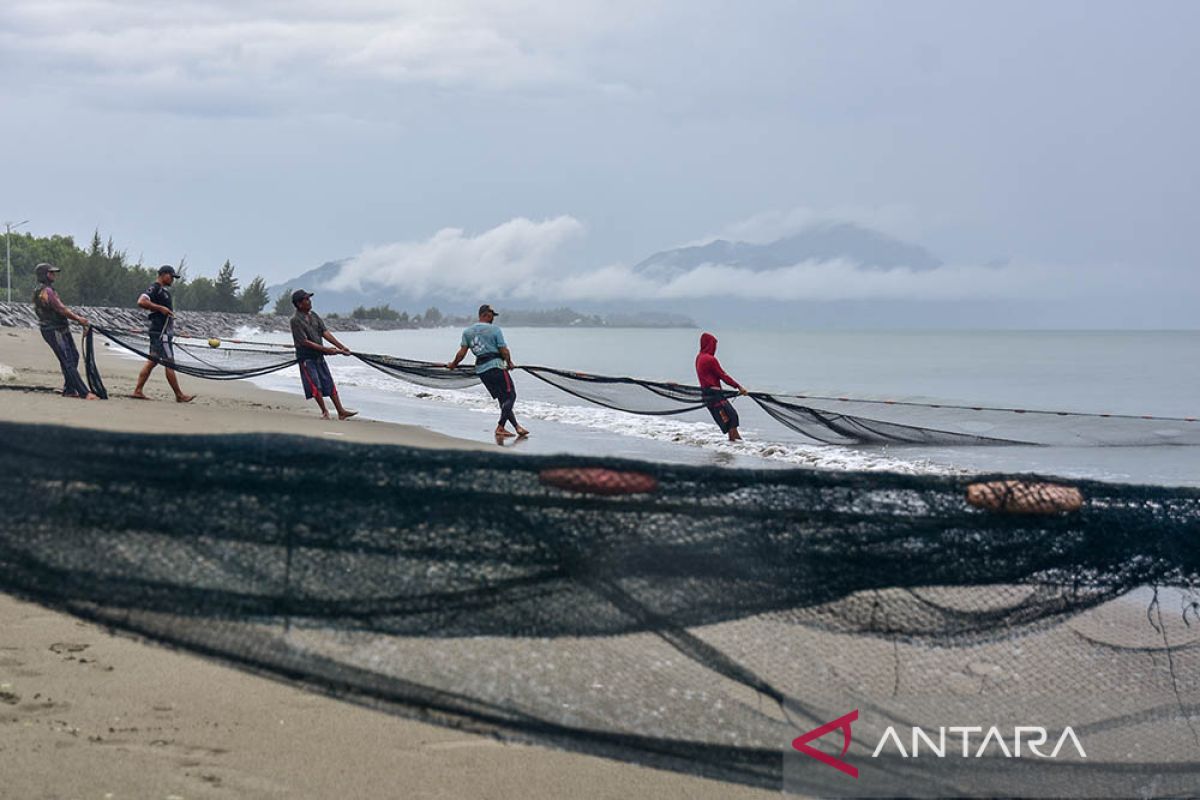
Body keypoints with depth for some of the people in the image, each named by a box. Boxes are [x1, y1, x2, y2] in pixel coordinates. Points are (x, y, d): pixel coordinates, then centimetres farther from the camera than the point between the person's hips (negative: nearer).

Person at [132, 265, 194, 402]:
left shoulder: (164, 290, 20)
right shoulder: (154, 288, -11)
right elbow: (141, 302, -24)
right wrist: (160, 308, -22)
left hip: (165, 331, 10)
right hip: (160, 332, -10)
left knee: (152, 361, 9)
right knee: (169, 363, -6)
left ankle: (138, 391, 9)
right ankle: (179, 395, -3)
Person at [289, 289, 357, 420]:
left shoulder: (313, 315, 6)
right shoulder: (296, 320, -16)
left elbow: (325, 332, 4)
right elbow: (305, 342, -21)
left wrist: (340, 346, -5)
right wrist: (325, 349, -23)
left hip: (319, 356, 7)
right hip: (306, 357, -7)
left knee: (330, 384, 7)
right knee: (315, 385, -9)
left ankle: (341, 412, 9)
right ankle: (325, 412, 4)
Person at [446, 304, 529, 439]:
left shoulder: (467, 332, 9)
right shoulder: (495, 329, -5)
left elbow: (462, 352, 4)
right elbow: (504, 351, -7)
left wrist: (453, 364, 19)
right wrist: (509, 363, 11)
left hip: (480, 370, 7)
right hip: (495, 366, -7)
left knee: (502, 398, 12)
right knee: (510, 395, -1)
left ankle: (517, 426, 7)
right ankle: (500, 428, -9)